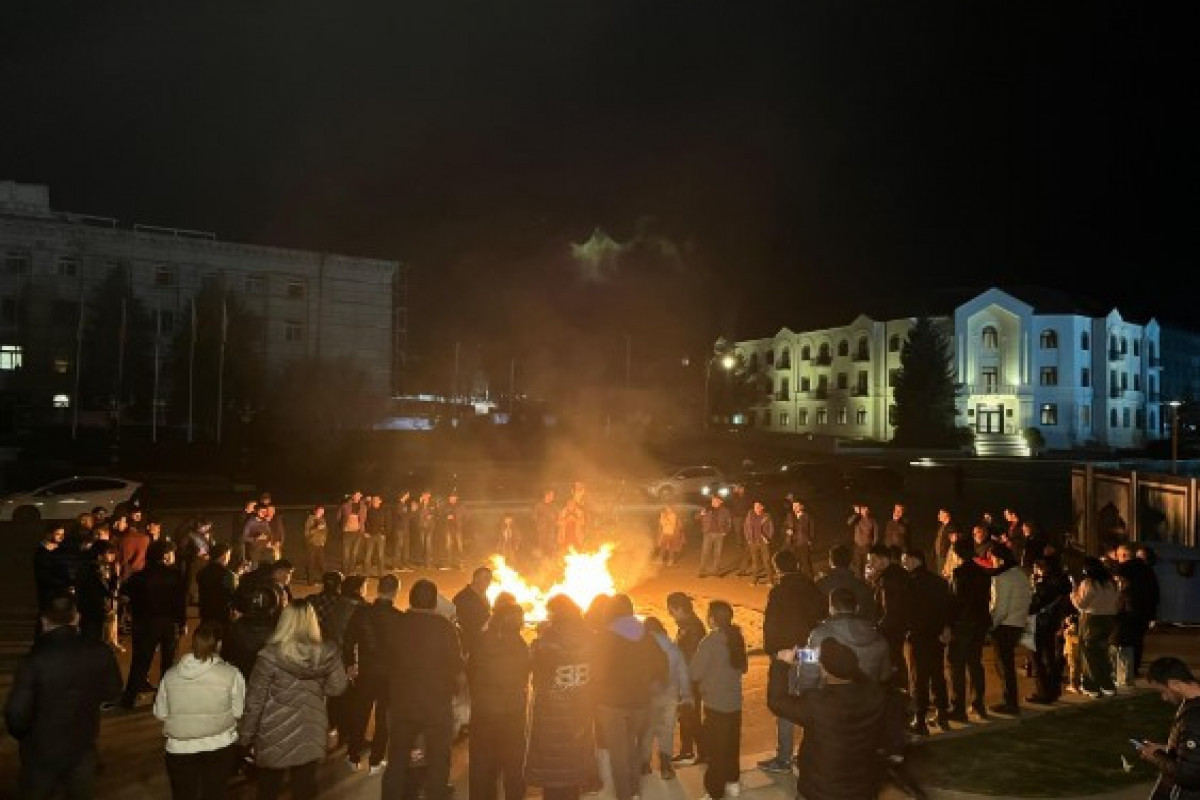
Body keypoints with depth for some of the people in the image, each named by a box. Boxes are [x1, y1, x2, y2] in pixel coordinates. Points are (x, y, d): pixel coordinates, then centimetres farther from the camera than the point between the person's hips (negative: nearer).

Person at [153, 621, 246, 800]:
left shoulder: (170, 675, -6)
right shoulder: (231, 674, -13)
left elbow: (161, 713, 2)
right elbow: (238, 713, -7)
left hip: (180, 748, 2)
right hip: (219, 747, -1)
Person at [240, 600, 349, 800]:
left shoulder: (270, 655, -16)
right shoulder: (327, 653, -10)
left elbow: (255, 699, -10)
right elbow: (336, 688, 0)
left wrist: (245, 735, 2)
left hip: (274, 737, -2)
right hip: (310, 736, 2)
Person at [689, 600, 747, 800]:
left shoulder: (710, 642, -22)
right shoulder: (737, 638, -1)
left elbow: (695, 673, -18)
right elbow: (743, 667, 11)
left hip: (716, 703, -7)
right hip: (735, 701, 7)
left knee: (716, 748, 4)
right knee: (732, 744, 22)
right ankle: (732, 782, 37)